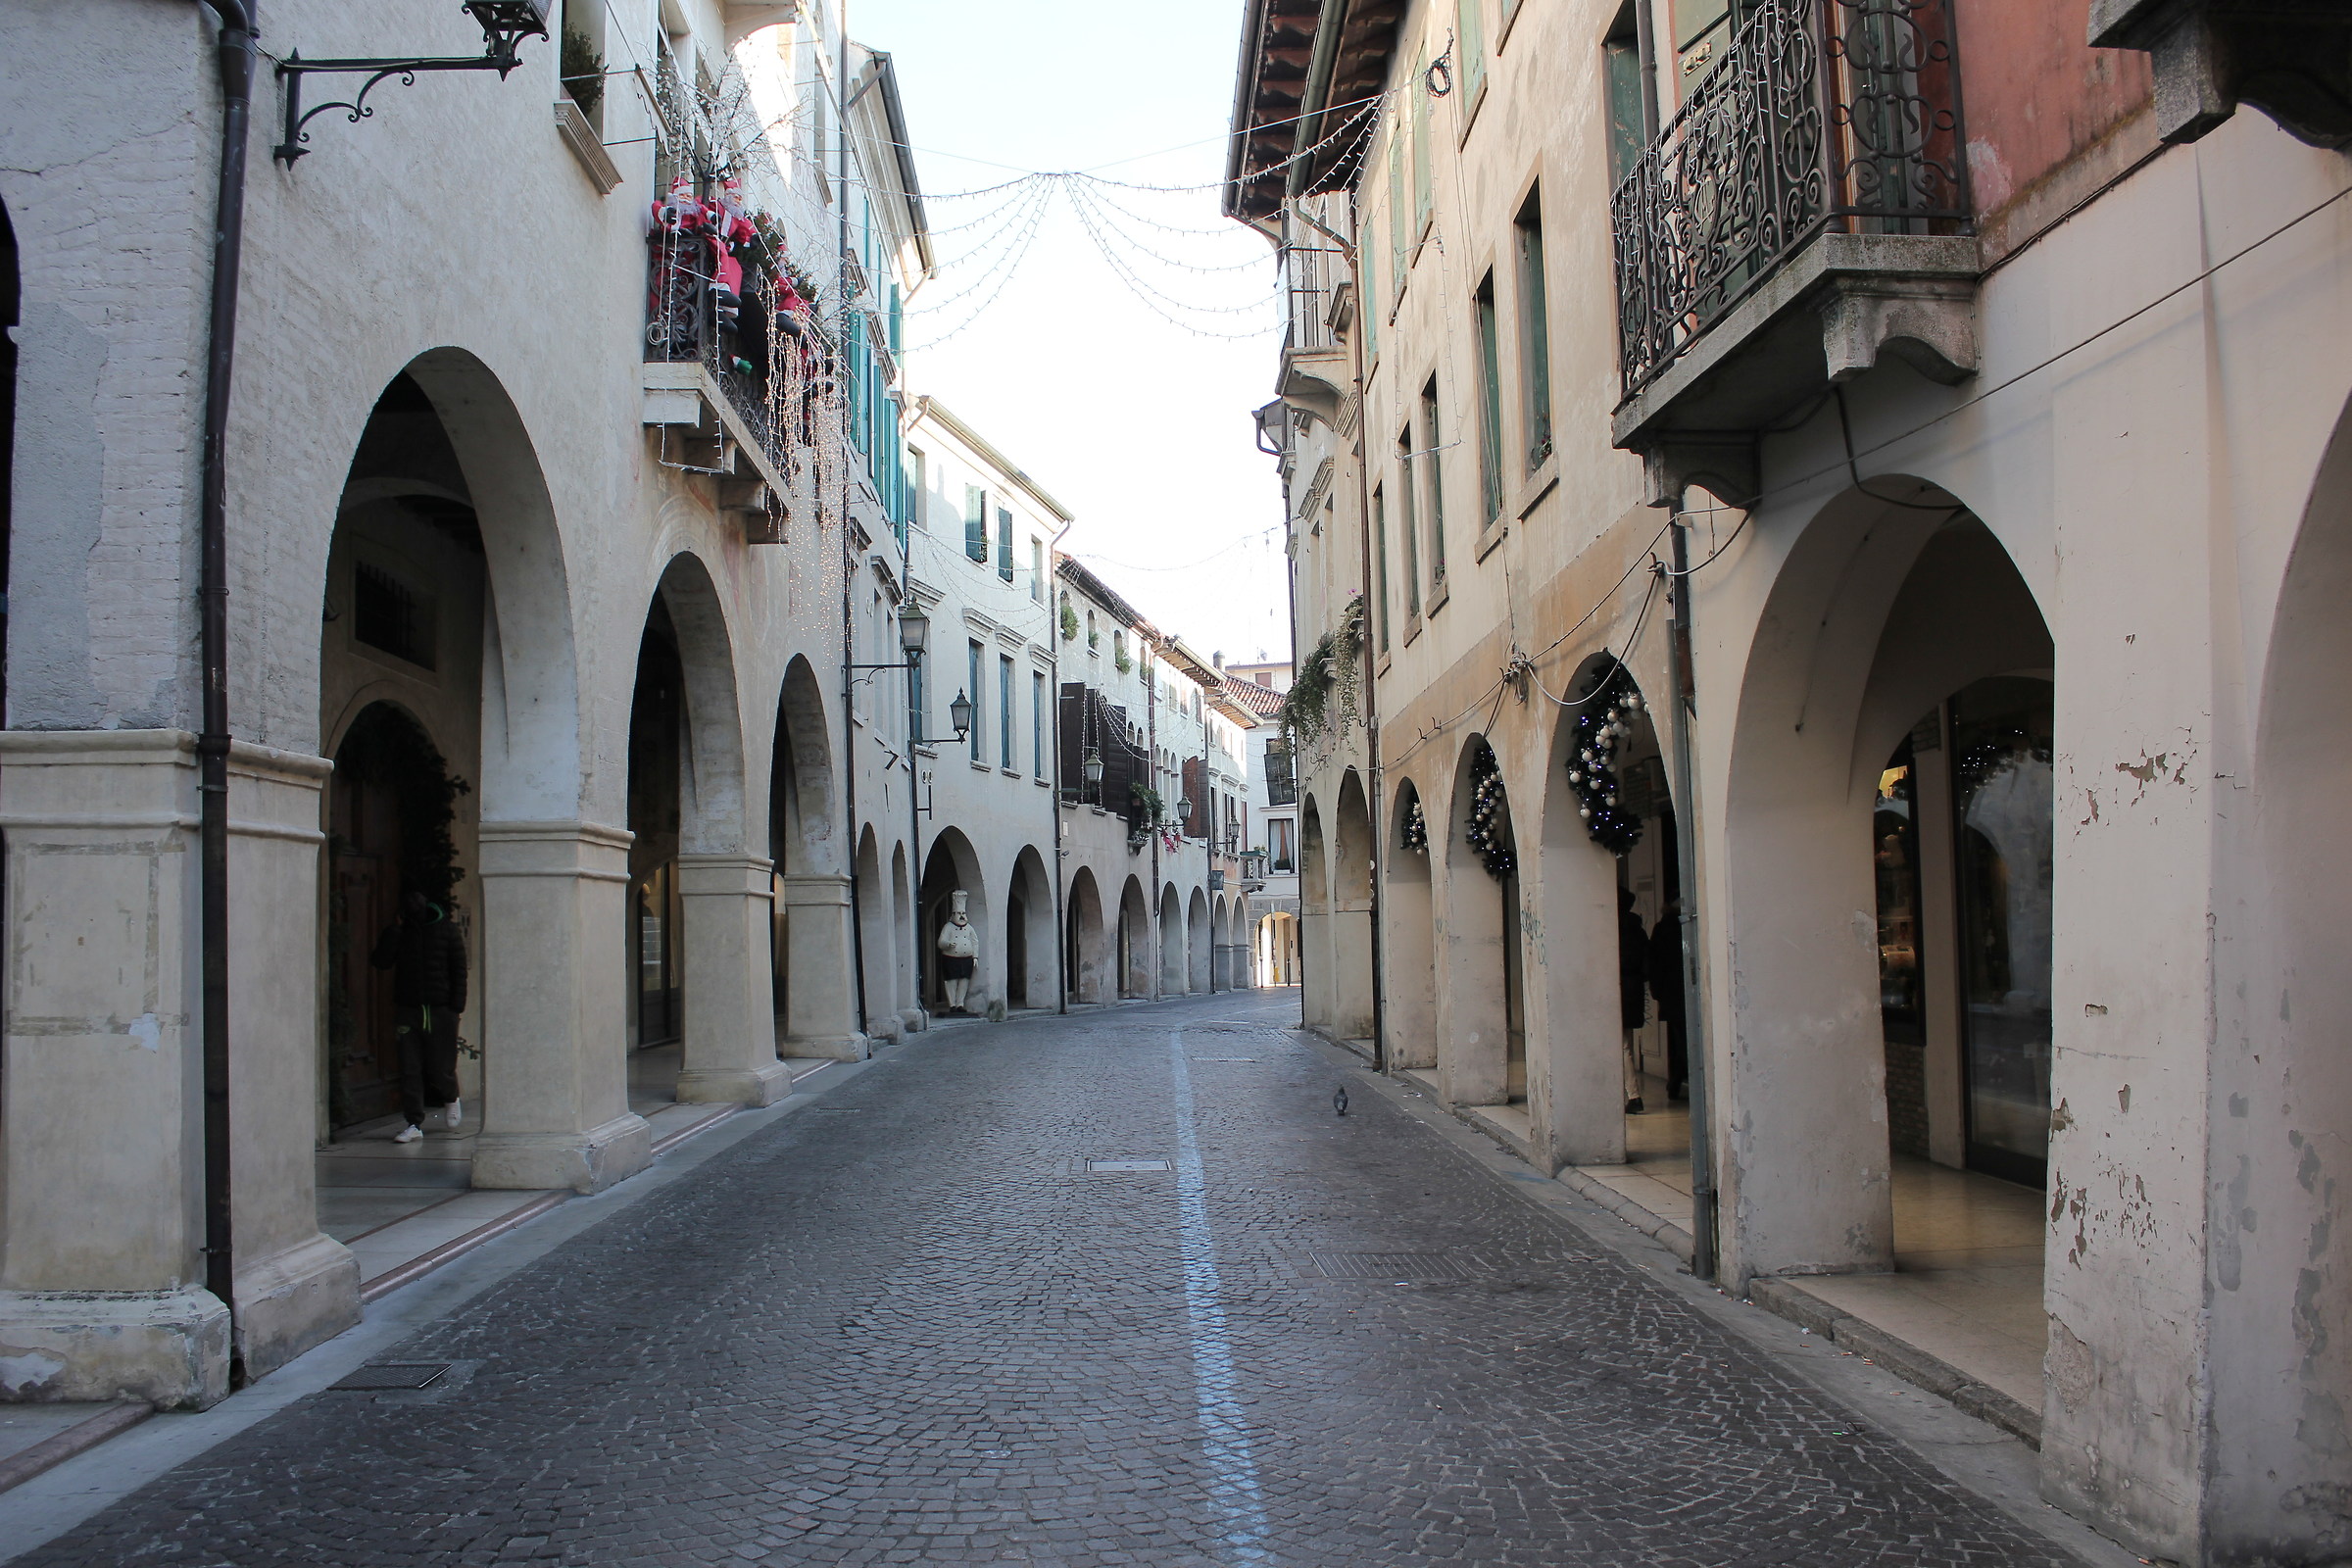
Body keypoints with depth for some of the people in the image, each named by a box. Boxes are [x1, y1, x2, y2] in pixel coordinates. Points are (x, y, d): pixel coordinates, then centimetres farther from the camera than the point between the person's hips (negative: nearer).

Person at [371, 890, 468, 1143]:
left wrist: (456, 1006, -6)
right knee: (409, 1068, -1)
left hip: (440, 1009, -2)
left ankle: (451, 1100, 31)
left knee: (440, 1068, 0)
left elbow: (459, 970, 1)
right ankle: (413, 1124, 4)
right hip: (408, 1009, 2)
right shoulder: (401, 931, 5)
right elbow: (380, 962, -5)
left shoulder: (447, 930, 0)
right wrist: (391, 936, -15)